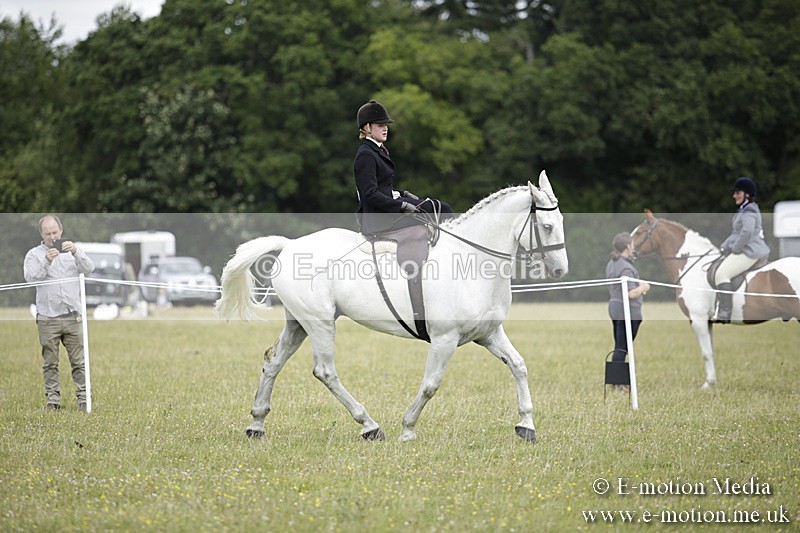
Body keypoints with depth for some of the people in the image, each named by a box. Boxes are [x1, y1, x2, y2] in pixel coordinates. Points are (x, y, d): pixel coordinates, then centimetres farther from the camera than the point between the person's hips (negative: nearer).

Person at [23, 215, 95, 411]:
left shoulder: (72, 251, 12)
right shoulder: (34, 254, 7)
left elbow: (89, 268, -3)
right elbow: (30, 277, -9)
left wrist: (76, 252, -20)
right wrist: (46, 262, -24)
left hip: (73, 317, 1)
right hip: (48, 319, -1)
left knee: (79, 362, -1)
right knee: (50, 363, 2)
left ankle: (83, 399, 3)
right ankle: (53, 400, 7)